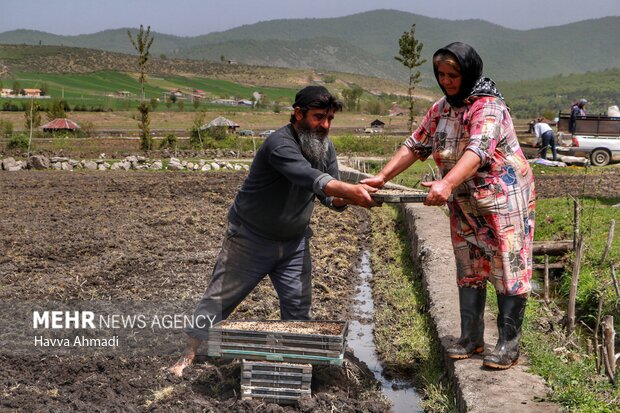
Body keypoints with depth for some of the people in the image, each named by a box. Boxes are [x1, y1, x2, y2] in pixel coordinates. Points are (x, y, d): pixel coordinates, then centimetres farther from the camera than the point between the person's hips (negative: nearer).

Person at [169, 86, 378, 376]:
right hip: (251, 239, -6)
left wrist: (343, 199, -26)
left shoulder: (326, 148, -2)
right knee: (220, 297, 3)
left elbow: (332, 197, -2)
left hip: (294, 241, 6)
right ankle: (190, 354, 17)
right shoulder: (280, 144, -28)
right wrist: (350, 190, -56)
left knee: (298, 303, 7)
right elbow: (310, 178, -44)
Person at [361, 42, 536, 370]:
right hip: (465, 205, 8)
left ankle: (509, 344, 6)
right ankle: (471, 337, 21)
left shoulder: (488, 107, -20)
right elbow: (415, 145, 5)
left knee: (509, 269, -3)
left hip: (505, 199, -7)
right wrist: (382, 177, -7)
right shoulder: (441, 109, 5)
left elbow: (477, 151, -36)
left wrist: (446, 184, -52)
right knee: (469, 269, 11)